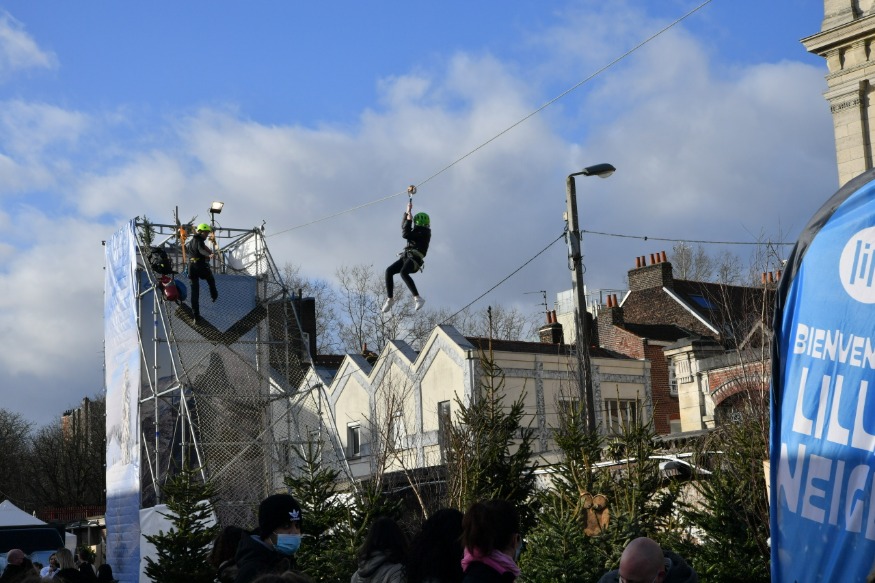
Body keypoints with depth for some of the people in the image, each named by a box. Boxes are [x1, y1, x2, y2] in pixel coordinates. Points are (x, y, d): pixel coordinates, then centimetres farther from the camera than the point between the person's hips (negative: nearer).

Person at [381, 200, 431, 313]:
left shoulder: (425, 233, -3)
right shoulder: (418, 231, 25)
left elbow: (406, 234, -10)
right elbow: (404, 227, 36)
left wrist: (409, 219, 0)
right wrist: (407, 212, 28)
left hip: (415, 258, -9)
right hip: (406, 257, 9)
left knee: (403, 272, -35)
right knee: (389, 271, -9)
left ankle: (417, 298, -37)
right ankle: (390, 298, -10)